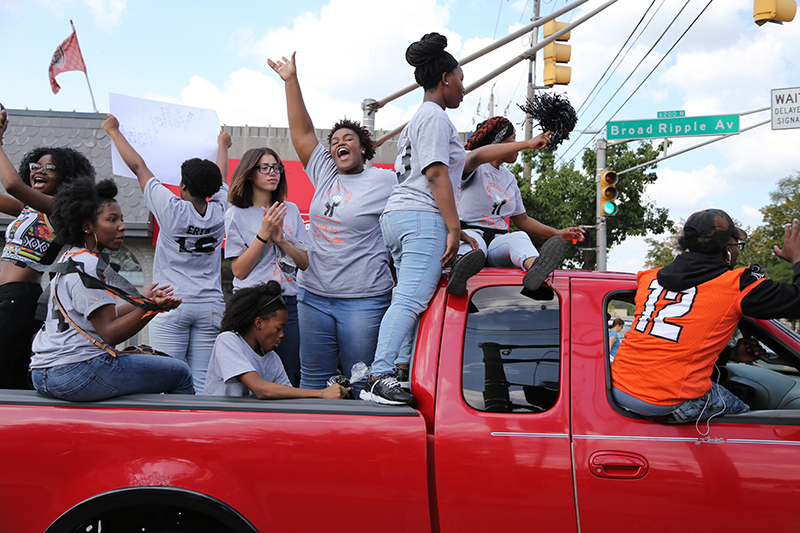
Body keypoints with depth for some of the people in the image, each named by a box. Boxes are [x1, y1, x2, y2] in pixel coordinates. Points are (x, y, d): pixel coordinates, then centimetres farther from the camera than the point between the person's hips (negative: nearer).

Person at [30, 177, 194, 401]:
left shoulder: (69, 260, 17)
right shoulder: (88, 267, -15)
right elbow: (109, 334, -20)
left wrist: (143, 301, 24)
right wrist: (148, 307, -30)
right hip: (78, 372, -11)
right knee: (180, 374, -4)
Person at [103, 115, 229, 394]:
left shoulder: (172, 209, -9)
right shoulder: (220, 212, 1)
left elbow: (138, 166, 3)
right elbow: (220, 178, 23)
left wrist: (113, 130, 17)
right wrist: (222, 145, 44)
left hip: (172, 304, -3)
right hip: (210, 305, 3)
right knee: (202, 382, 1)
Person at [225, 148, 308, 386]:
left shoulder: (291, 211, 11)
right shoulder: (236, 214, 0)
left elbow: (305, 263, 9)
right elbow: (239, 270, -6)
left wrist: (281, 239, -7)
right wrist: (264, 233, -13)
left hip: (288, 302, 4)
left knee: (288, 380, 4)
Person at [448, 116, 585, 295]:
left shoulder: (510, 179, 25)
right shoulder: (475, 168, 2)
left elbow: (522, 220, 30)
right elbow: (476, 157, -26)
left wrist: (558, 233, 16)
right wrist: (527, 144, -24)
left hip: (498, 243, 4)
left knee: (519, 237, -31)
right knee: (472, 240, -40)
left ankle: (536, 269, -67)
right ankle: (460, 270, -76)